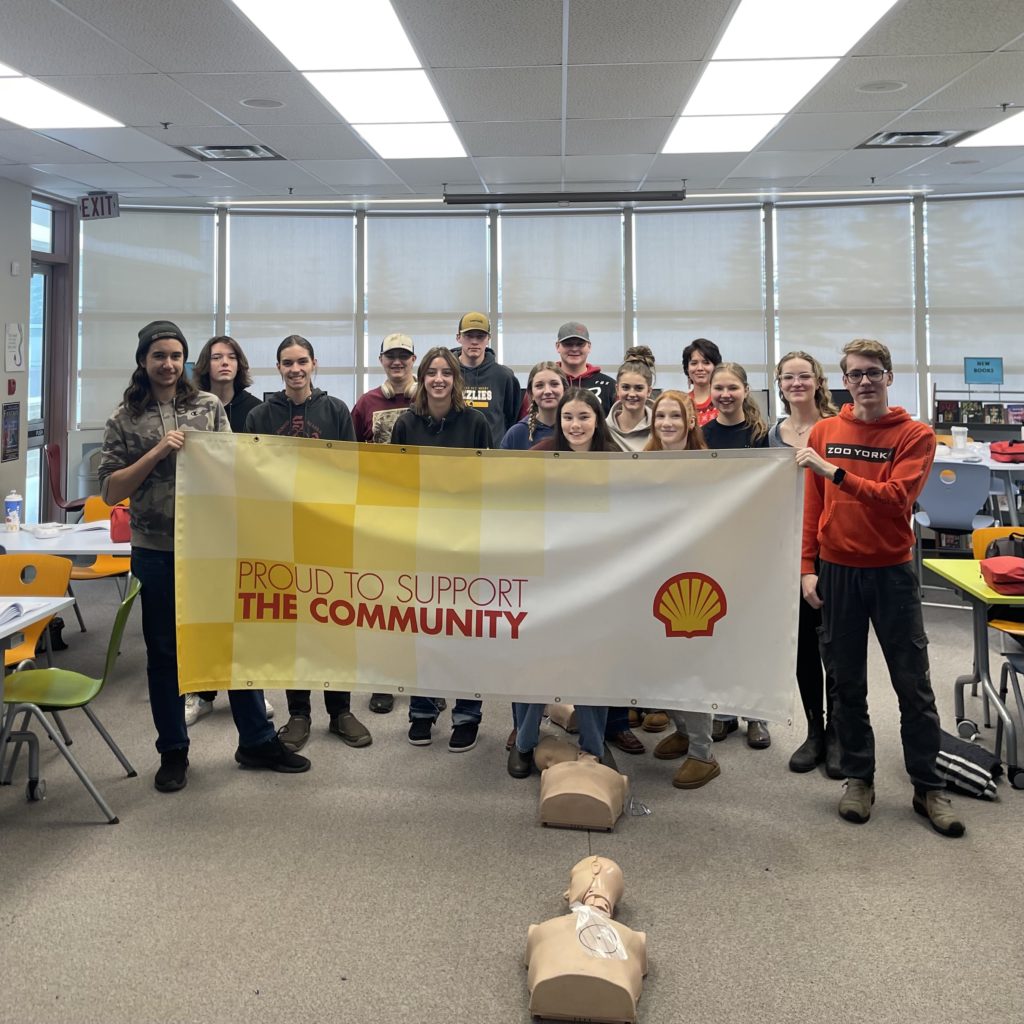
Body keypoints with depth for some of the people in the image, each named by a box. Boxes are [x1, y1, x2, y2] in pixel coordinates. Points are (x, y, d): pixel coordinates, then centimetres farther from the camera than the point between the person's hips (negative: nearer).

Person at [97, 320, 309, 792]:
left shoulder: (210, 406, 4)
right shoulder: (124, 419, 2)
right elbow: (110, 491, -3)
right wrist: (156, 453, -13)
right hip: (157, 551, -1)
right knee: (165, 651, 9)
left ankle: (257, 741, 20)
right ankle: (173, 752, 23)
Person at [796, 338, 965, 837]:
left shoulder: (915, 435, -4)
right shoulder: (823, 432, 4)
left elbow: (897, 498, -18)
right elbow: (812, 505, 5)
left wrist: (835, 472, -25)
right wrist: (808, 567, -1)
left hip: (892, 571, -2)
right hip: (836, 571, 2)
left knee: (913, 684, 4)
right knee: (847, 683, 8)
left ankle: (928, 787, 16)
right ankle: (858, 778, 21)